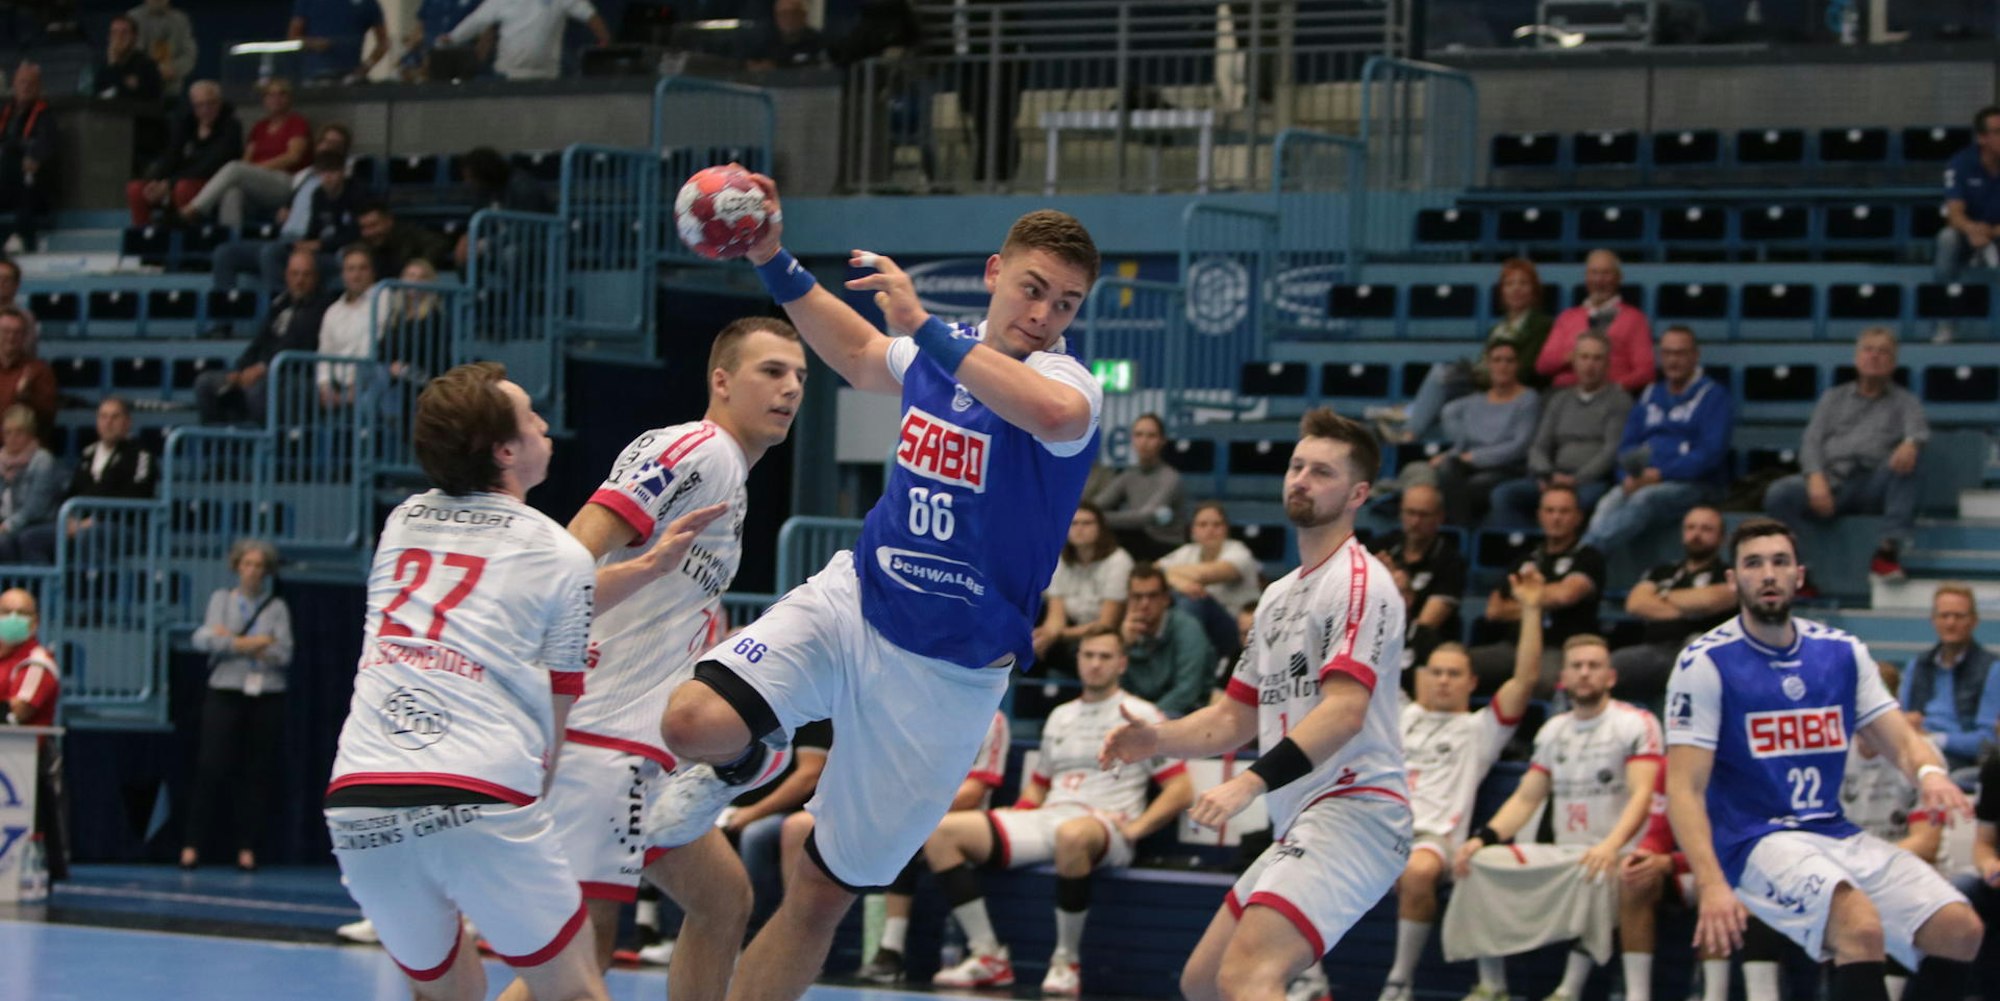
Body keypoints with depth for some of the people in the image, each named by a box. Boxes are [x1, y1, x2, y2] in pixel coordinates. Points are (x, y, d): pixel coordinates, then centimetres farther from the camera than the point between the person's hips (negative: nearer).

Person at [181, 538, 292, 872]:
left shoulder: (277, 607, 8)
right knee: (211, 769, -7)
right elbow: (204, 639, -6)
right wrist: (253, 644, -10)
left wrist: (231, 641, -7)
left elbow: (283, 655, -3)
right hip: (225, 693, -1)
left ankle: (247, 847, 5)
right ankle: (192, 844, -3)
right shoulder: (222, 599, 8)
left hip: (266, 697, 1)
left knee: (259, 773, -1)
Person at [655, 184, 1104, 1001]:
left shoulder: (1060, 377, -15)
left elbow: (1059, 416, -44)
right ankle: (740, 759, 12)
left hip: (946, 672, -4)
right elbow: (860, 357, 30)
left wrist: (925, 327, -42)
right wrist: (775, 263, 23)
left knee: (822, 896, 3)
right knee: (693, 722, -24)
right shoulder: (940, 354, 4)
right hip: (852, 598, 4)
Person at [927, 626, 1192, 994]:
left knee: (1072, 835, -46)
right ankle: (988, 957, -14)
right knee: (940, 832, -11)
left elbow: (1182, 789, 0)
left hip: (1104, 828, -6)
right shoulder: (1060, 716, 24)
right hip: (1044, 822, 6)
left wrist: (1134, 829, -11)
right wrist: (1016, 817, 10)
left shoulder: (1140, 716, 5)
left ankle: (1067, 961, -28)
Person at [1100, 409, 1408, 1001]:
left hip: (1353, 812, -10)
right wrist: (1156, 740, 5)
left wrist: (1251, 783, -30)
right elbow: (1236, 718, 24)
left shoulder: (1359, 581, -8)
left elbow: (1344, 710, -21)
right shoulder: (1279, 597, 21)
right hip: (1298, 826, 10)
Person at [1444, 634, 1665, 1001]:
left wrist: (1611, 845, -35)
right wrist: (1483, 838, -4)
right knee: (1481, 863, -9)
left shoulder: (1636, 724, -4)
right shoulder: (1553, 732, 16)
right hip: (1564, 857, 6)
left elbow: (1642, 794, -17)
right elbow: (1526, 799, 15)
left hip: (1620, 856, -6)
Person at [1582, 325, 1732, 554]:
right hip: (1642, 481, 5)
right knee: (1609, 504, -29)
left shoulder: (1713, 396, 4)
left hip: (1692, 484, -5)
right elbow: (1627, 445, 18)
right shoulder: (1650, 396, 23)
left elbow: (1710, 453, -8)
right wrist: (1634, 474, -6)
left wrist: (1660, 473, -16)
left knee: (1644, 499, -36)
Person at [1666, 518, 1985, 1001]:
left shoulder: (1842, 652, 8)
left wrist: (1929, 773, -19)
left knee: (1960, 930, -8)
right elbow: (1684, 789, -13)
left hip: (1837, 835, 6)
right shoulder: (1705, 663, -8)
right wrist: (1711, 885, -27)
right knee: (1862, 925, -32)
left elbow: (1901, 739, 7)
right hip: (1756, 842, -6)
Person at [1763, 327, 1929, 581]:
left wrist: (1911, 443, -28)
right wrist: (1815, 477, -11)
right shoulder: (1834, 398, 27)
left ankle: (1889, 549, -37)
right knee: (1779, 493, -30)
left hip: (1872, 486, -1)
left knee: (1905, 459, -33)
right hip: (1830, 478, 1)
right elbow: (1811, 441, 13)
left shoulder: (1904, 401, 22)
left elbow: (1919, 428, 0)